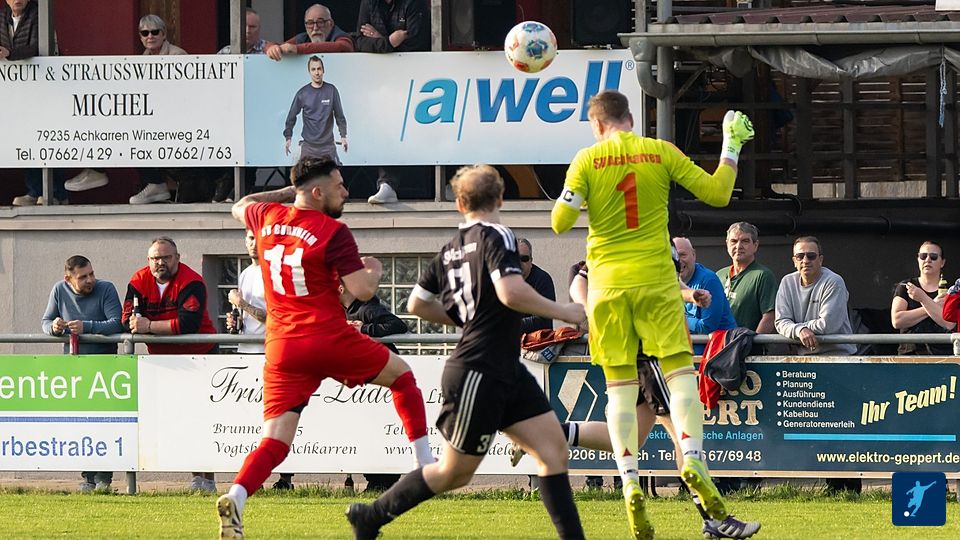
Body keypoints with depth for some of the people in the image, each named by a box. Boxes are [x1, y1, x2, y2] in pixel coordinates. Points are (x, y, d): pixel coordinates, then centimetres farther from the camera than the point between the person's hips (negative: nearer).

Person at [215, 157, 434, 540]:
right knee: (402, 374, 21)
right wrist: (374, 269, 9)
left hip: (281, 347, 4)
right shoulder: (333, 233, -9)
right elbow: (362, 290, -13)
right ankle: (426, 466, 21)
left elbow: (240, 207, 33)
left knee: (275, 442, -2)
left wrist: (288, 191, 37)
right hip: (330, 340, -4)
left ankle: (236, 497, -28)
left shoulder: (267, 217, 9)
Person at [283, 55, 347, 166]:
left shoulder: (331, 90, 0)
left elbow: (339, 115, 6)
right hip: (308, 146, 0)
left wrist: (343, 136, 3)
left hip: (328, 144, 0)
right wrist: (288, 137, 4)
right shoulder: (302, 93, 0)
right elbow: (292, 116, 6)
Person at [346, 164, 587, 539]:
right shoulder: (496, 237, -13)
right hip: (477, 375, -9)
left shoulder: (450, 250, 11)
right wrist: (564, 313, -17)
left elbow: (417, 304, 19)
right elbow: (510, 292, -27)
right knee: (455, 472, 4)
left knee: (553, 447, 1)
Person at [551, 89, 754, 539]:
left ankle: (630, 482, -7)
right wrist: (731, 148, 16)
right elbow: (717, 194, 3)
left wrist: (568, 200, 19)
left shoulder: (587, 160, 0)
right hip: (655, 279, 0)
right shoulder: (660, 153, 2)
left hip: (608, 283, 0)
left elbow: (560, 223, -2)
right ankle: (692, 460, -20)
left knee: (620, 385, 2)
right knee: (680, 371, 1)